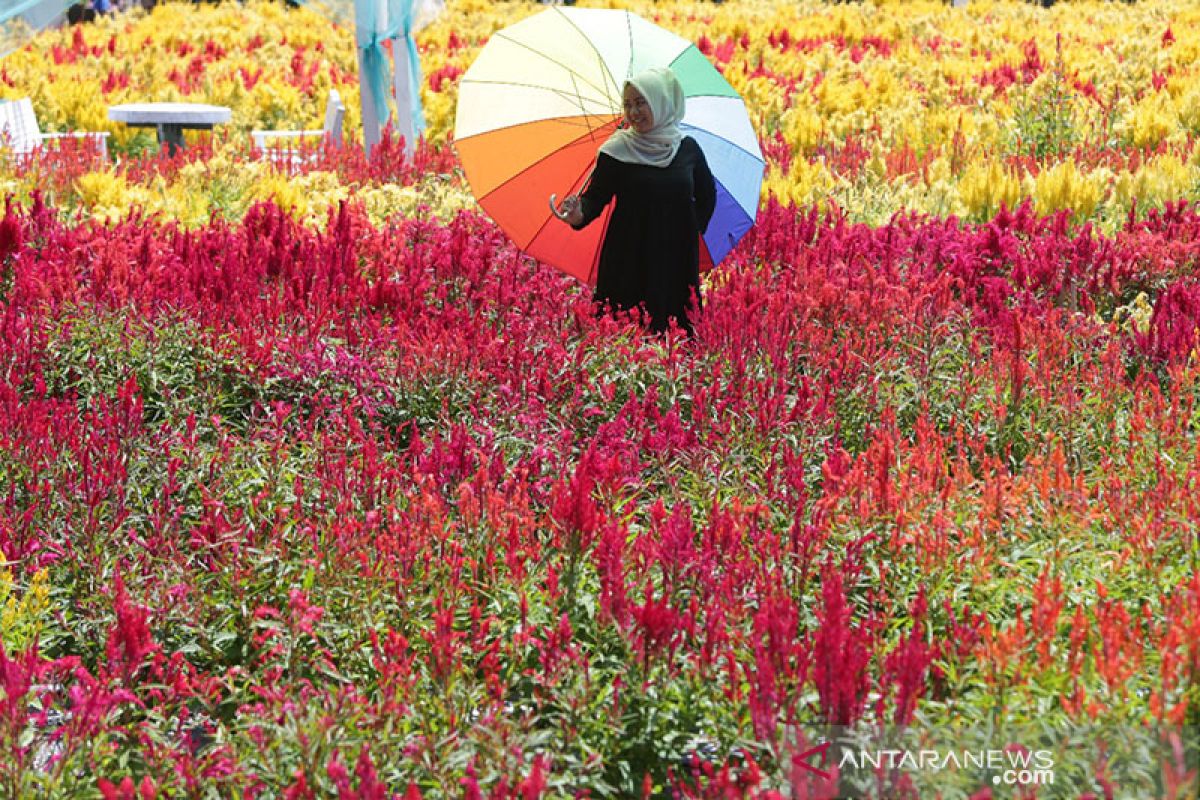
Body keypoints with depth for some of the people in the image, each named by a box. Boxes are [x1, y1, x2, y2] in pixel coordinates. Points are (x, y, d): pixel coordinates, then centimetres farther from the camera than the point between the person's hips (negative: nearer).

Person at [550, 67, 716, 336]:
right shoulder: (616, 151, -5)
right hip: (628, 262, -2)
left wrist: (695, 228, 7)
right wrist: (579, 215, -29)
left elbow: (706, 196, 17)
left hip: (678, 260, 2)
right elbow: (595, 196, -9)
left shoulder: (687, 148, 4)